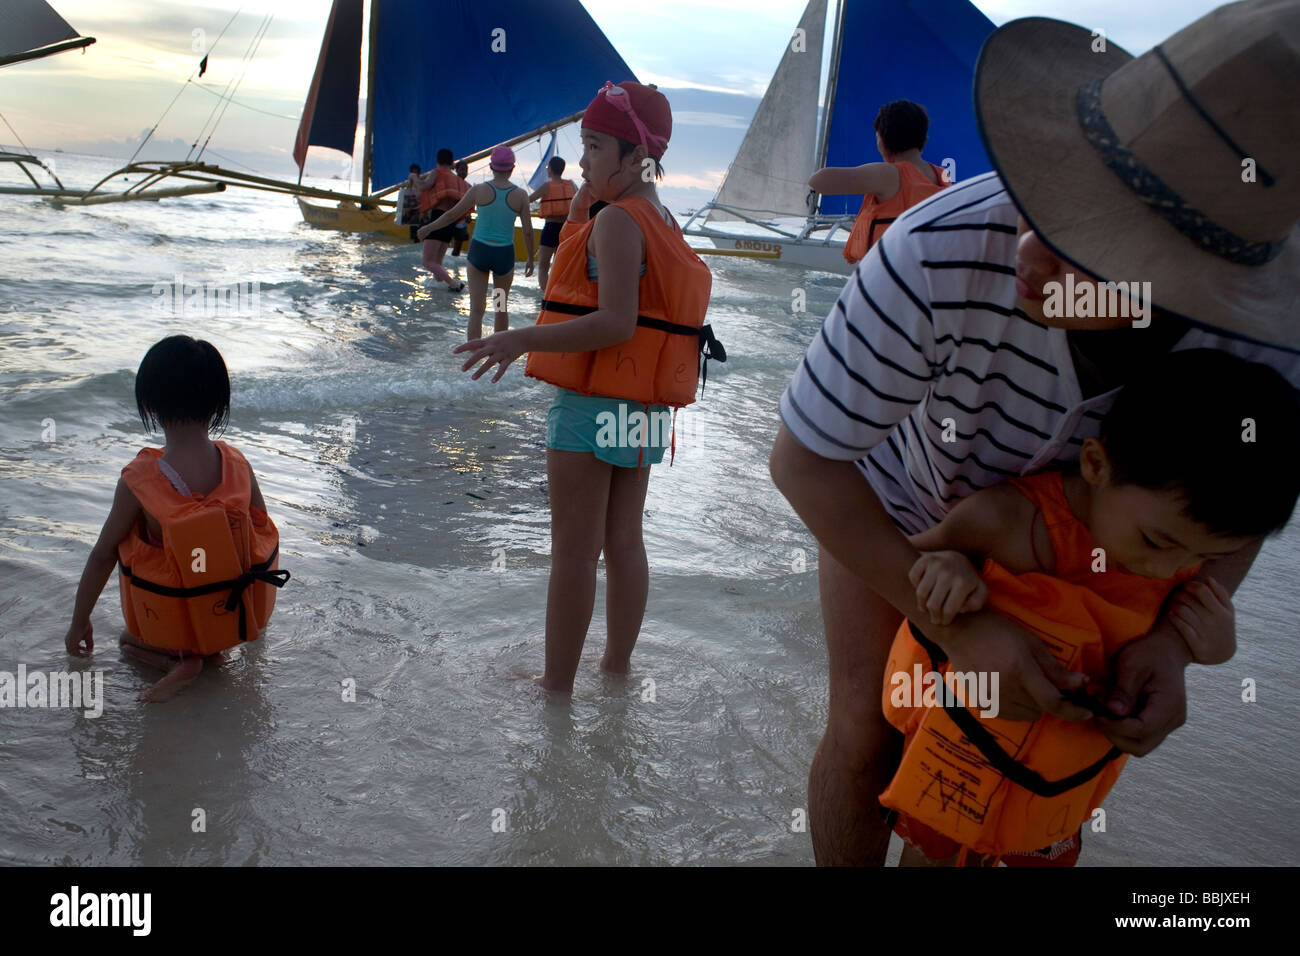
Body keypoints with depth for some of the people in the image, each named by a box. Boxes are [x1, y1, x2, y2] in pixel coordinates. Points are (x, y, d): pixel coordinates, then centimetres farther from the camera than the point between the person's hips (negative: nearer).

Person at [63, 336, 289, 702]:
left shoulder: (139, 480, -21)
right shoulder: (237, 463, -13)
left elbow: (102, 556, -11)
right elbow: (264, 532, -1)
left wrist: (79, 623, 5)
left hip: (173, 627, -3)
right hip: (241, 615, 4)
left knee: (130, 643, 32)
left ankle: (182, 658, -1)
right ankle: (205, 651, 7)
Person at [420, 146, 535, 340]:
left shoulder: (479, 190, -5)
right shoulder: (520, 195, -4)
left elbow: (452, 215, 1)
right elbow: (528, 231, -2)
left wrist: (428, 228, 16)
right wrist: (530, 259, 11)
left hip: (479, 251, -1)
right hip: (504, 254, 1)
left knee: (477, 309, 0)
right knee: (501, 307, 19)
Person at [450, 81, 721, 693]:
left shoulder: (617, 220, -14)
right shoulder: (663, 223, 15)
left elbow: (617, 321, -25)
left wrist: (525, 339, -28)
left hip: (593, 407, -9)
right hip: (643, 411, 9)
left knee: (573, 550, -1)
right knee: (623, 542, 16)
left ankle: (557, 685, 8)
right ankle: (617, 666, 28)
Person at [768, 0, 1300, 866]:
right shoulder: (940, 255, -46)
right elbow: (801, 460, -35)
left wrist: (1171, 641, -32)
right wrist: (958, 626, -38)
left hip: (1046, 525, 3)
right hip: (887, 496, -3)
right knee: (870, 735, -3)